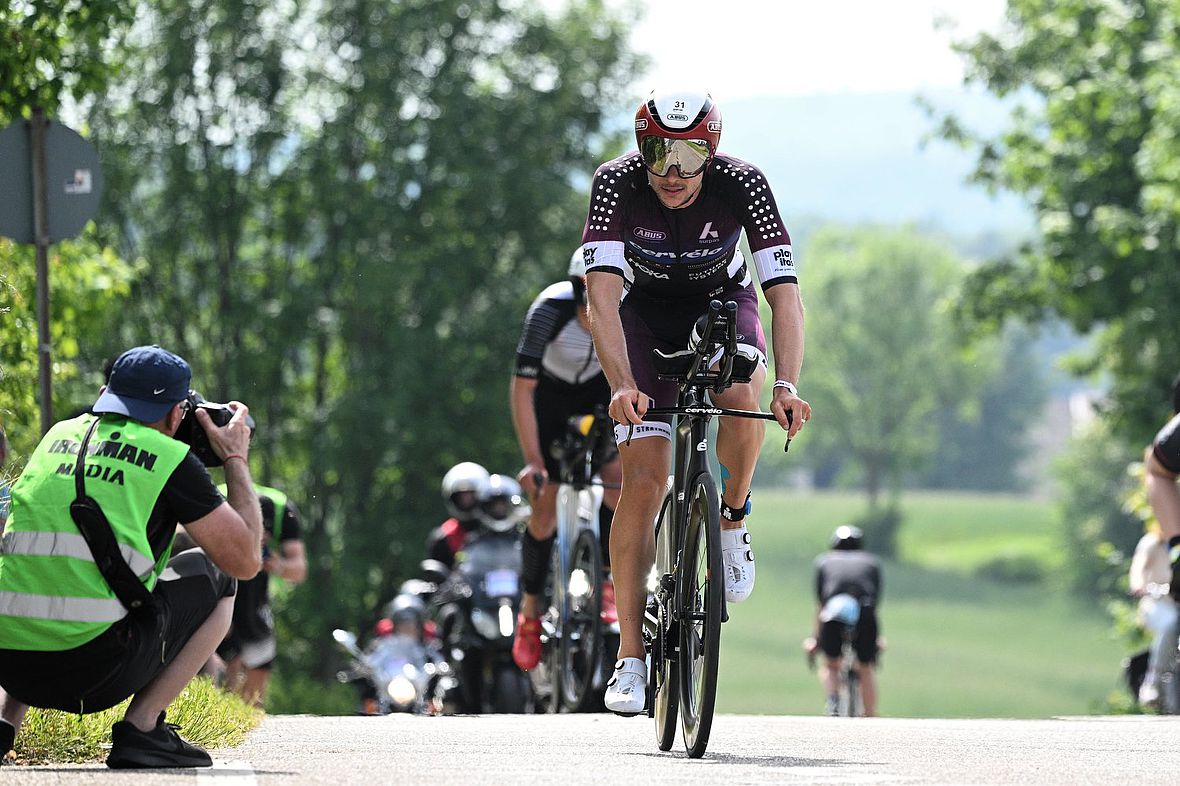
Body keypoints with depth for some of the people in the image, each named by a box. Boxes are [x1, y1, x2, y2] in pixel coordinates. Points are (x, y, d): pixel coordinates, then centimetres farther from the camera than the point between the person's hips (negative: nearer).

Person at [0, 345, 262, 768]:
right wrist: (236, 459, 18)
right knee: (216, 575, 19)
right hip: (96, 673, -5)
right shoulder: (170, 459, 1)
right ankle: (141, 726, 6)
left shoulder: (58, 436, 17)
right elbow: (246, 560, 7)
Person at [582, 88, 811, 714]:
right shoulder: (616, 183, -29)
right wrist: (621, 385, -50)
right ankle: (630, 655, -8)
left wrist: (787, 385, -46)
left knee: (741, 392, -35)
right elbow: (602, 292, -36)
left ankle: (733, 520, -5)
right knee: (643, 481, -13)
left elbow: (784, 291, -32)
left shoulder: (741, 183, -28)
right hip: (648, 314, 0)